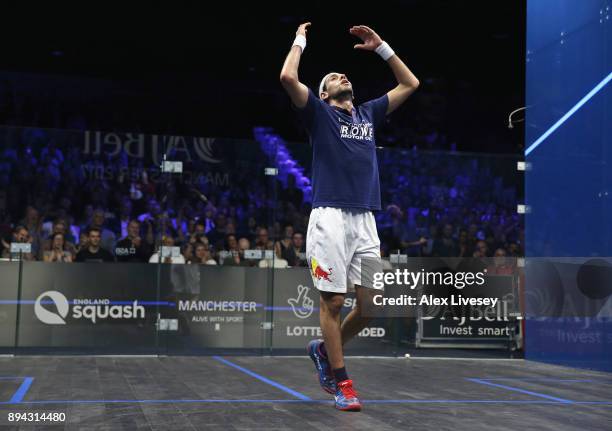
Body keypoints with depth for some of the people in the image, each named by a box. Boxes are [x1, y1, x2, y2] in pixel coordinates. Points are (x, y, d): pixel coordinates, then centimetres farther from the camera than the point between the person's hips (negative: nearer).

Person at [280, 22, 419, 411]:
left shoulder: (369, 113, 22)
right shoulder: (319, 112, 8)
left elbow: (410, 84, 26)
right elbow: (288, 78, -7)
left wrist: (381, 47, 24)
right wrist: (300, 41, 9)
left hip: (365, 220, 5)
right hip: (331, 218, -5)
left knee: (372, 302, 3)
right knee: (333, 301, -2)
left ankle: (325, 350, 27)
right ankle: (341, 382, 10)